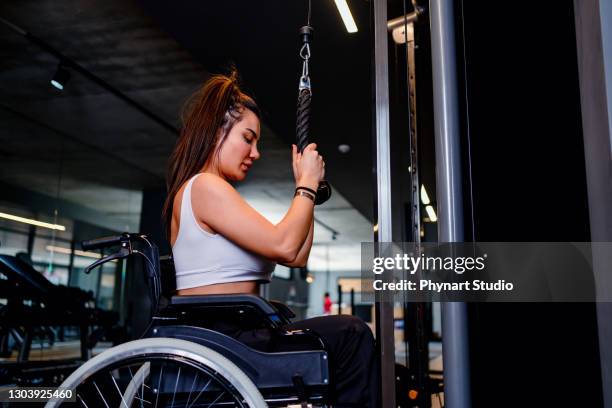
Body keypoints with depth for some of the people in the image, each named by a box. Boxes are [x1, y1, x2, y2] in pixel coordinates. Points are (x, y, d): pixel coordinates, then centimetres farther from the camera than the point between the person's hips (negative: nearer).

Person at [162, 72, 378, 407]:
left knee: (349, 336, 4)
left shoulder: (215, 192, 20)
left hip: (223, 338, 10)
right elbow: (284, 246, -20)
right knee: (350, 335, -15)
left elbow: (297, 257, 14)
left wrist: (305, 186, 14)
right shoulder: (204, 187, -10)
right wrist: (307, 184, -5)